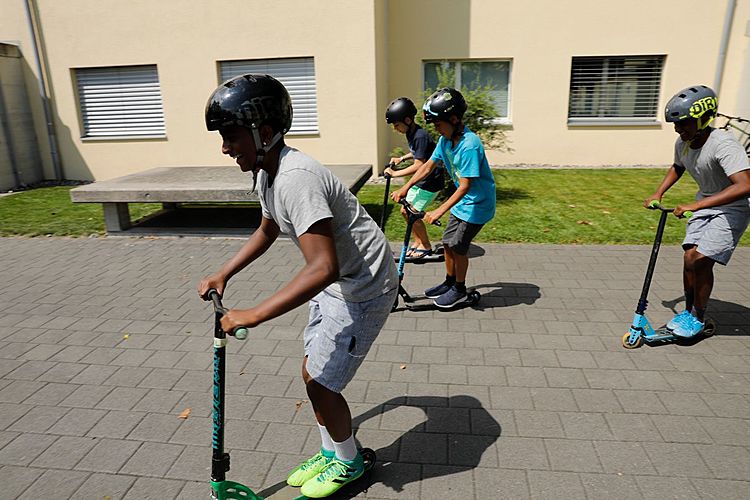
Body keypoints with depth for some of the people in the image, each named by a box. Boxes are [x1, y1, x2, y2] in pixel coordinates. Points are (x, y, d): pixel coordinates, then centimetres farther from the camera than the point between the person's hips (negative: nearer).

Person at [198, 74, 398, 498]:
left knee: (320, 383, 2)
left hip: (363, 288, -9)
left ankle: (348, 463, 30)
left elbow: (323, 268, -39)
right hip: (340, 282, 9)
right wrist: (223, 275, 13)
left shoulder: (295, 179, -30)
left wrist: (252, 316, -35)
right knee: (314, 375, 17)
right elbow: (268, 231, 20)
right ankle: (330, 453, 40)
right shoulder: (268, 173, 2)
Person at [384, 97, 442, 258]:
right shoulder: (411, 133, 4)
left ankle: (426, 246, 12)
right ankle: (418, 242, 25)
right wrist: (402, 158, 10)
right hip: (420, 181, 10)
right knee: (405, 211, 10)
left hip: (430, 182, -10)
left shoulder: (421, 136, -25)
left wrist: (394, 173, -22)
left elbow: (418, 166, -29)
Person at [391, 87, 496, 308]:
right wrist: (405, 187, -1)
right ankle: (449, 282, 30)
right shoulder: (445, 140, -3)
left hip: (478, 204, -8)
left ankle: (459, 289, 19)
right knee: (448, 242, 12)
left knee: (458, 246, -1)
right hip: (462, 201, 8)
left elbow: (465, 185, -30)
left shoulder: (469, 145, -29)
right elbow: (429, 165, 6)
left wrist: (439, 211, -31)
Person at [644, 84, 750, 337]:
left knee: (700, 259, -14)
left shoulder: (723, 144, -29)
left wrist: (696, 205, -44)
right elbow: (677, 167, 18)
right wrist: (658, 193, 5)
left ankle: (698, 318, 7)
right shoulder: (682, 143, -6)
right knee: (690, 258, -1)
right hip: (704, 205, 7)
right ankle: (689, 310, 20)